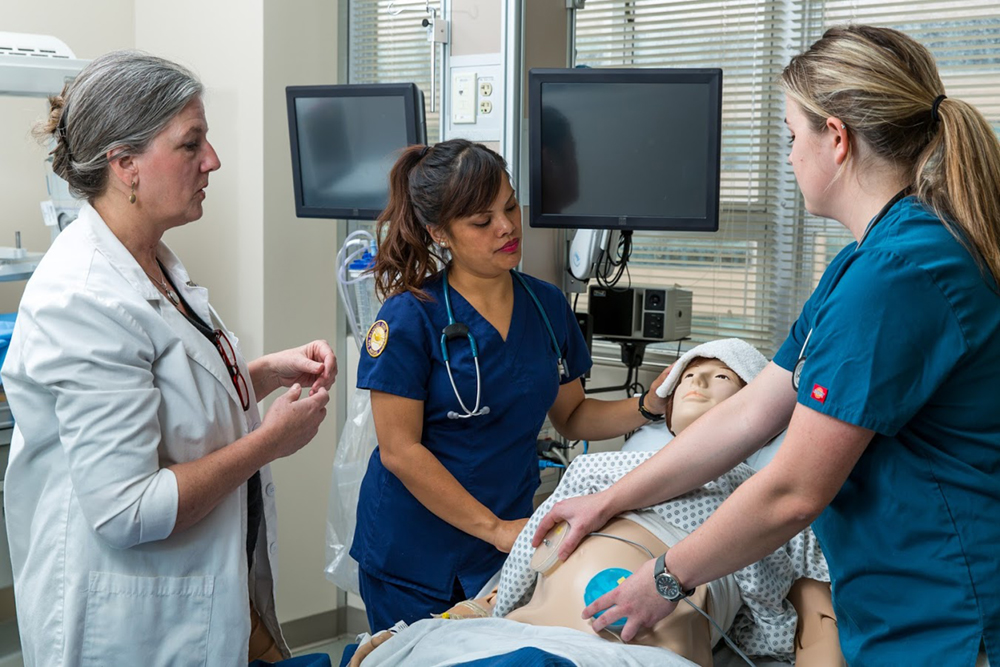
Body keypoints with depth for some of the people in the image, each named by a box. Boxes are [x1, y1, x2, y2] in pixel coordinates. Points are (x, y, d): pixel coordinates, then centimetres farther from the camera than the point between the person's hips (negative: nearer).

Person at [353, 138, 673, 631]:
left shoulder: (547, 306, 3)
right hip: (414, 556, -4)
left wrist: (649, 406, -7)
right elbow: (400, 450, -16)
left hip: (509, 542, 4)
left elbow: (571, 416, 11)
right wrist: (495, 529, -17)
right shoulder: (410, 317, -13)